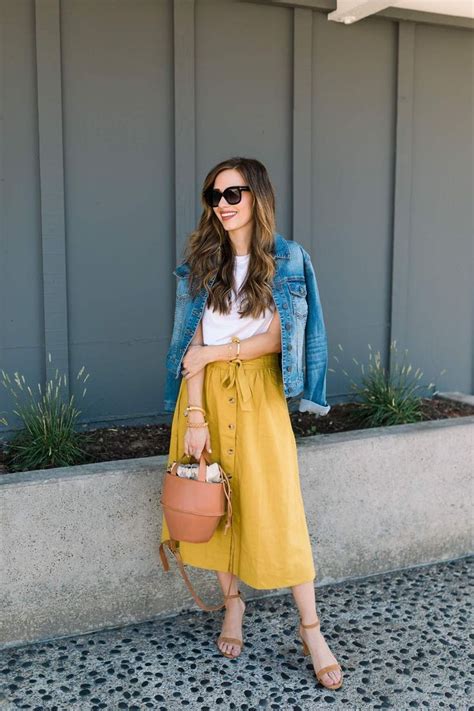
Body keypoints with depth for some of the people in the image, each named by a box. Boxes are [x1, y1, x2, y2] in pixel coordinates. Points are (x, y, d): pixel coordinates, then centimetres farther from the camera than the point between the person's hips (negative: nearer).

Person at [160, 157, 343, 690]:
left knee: (277, 506, -2)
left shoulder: (287, 259, -3)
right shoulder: (201, 261, 3)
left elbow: (280, 339, -7)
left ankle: (310, 629, 10)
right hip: (207, 391, 2)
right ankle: (233, 604, 29)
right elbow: (193, 345, -4)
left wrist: (213, 353, -8)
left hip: (258, 391, -2)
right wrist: (195, 415, -12)